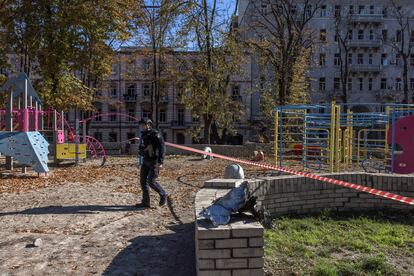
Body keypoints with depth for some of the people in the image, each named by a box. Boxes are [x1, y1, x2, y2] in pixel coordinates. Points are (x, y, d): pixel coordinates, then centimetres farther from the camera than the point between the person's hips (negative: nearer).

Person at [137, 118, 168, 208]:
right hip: (146, 161, 8)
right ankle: (145, 202, 14)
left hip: (155, 162, -8)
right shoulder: (143, 135, 9)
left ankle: (163, 194, 11)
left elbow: (162, 148, -23)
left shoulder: (155, 135, -17)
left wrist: (160, 162, -31)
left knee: (151, 181, -13)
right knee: (143, 180, 5)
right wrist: (143, 161, 24)